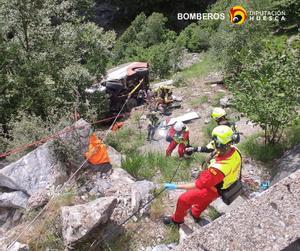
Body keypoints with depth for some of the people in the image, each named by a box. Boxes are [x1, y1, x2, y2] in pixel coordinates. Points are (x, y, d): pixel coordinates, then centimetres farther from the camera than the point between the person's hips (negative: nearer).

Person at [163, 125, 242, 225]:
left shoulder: (218, 168, -45)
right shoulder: (234, 150, -23)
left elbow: (198, 185, -33)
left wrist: (176, 186, -26)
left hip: (212, 190, -7)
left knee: (183, 199, 11)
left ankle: (176, 219, 40)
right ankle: (195, 214, 64)